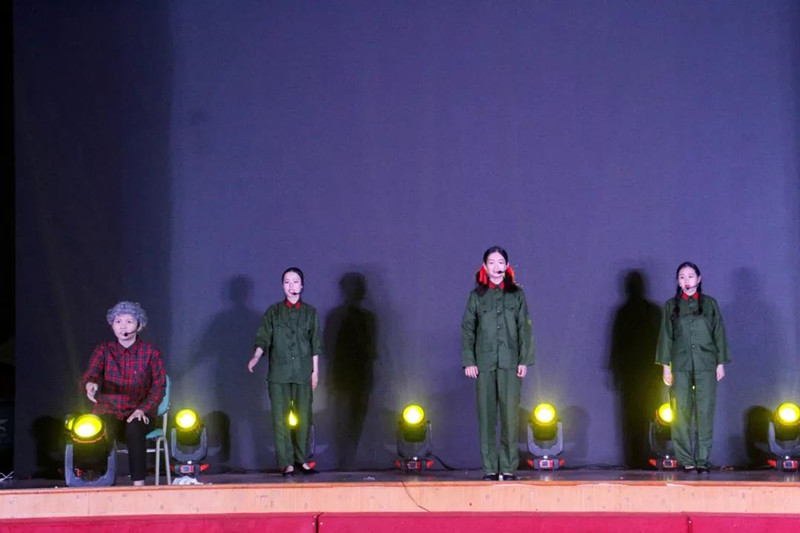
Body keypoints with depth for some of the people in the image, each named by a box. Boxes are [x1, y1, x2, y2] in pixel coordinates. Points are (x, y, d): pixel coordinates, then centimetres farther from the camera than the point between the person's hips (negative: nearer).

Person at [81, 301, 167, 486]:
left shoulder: (151, 352, 5)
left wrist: (143, 410, -14)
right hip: (108, 413, 1)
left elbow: (159, 385, 2)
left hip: (138, 414, -1)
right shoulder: (103, 350, 8)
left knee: (134, 429, -36)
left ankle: (139, 484, -35)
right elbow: (91, 374, -7)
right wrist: (90, 384, -34)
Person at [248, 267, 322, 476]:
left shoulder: (310, 312, 8)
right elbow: (263, 339, 2)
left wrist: (315, 371, 5)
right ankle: (286, 463, 1)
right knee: (280, 418, -2)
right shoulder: (273, 311, 7)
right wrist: (256, 357, -16)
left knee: (303, 417, 2)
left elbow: (315, 345, 9)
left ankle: (301, 459, 14)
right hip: (279, 373, -1)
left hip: (303, 373, 1)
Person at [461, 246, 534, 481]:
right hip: (484, 362, 1)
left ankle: (509, 467, 0)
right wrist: (468, 361, -1)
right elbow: (467, 329, 8)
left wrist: (525, 360, 0)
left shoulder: (516, 294, 9)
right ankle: (489, 467, 4)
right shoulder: (477, 295, 9)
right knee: (486, 415, 0)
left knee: (510, 414, -5)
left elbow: (524, 329, 7)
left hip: (510, 362, -1)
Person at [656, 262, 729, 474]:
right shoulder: (671, 306, 10)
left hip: (706, 364, 0)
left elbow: (719, 334, 9)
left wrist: (721, 363, 3)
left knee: (705, 412, -5)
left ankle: (702, 460, 0)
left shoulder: (710, 304, 9)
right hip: (680, 365, 0)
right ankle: (686, 460, 2)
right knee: (682, 413, -3)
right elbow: (666, 336, 9)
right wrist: (666, 365, 3)